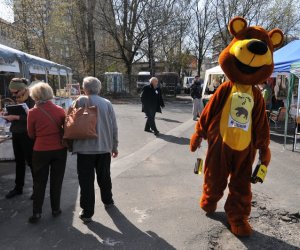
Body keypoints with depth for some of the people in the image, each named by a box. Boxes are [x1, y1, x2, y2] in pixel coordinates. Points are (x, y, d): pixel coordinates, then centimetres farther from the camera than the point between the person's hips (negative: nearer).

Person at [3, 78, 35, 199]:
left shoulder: (31, 100, -12)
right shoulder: (16, 100, 10)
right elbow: (12, 114, 16)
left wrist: (16, 117, -24)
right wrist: (7, 116, -5)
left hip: (28, 135, -7)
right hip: (16, 134, 7)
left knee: (31, 162, 0)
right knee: (19, 161, 14)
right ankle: (18, 187, 26)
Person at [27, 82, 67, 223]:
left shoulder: (33, 112, -11)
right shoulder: (59, 110, -7)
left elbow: (31, 134, 0)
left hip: (41, 151, -1)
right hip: (59, 150, 1)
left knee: (39, 183, 13)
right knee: (56, 181, 15)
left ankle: (36, 213, 16)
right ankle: (56, 209, 24)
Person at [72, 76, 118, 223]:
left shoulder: (81, 101, -6)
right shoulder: (107, 103, 1)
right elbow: (114, 127, 3)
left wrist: (72, 143, 7)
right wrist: (114, 146, 13)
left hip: (85, 148, -3)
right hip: (104, 147, 3)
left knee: (86, 181, 5)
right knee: (104, 177, 21)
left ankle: (87, 212, 11)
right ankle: (107, 201, 38)